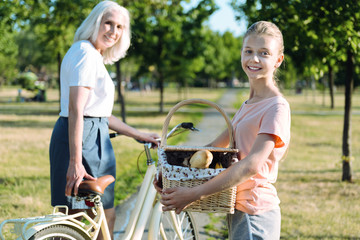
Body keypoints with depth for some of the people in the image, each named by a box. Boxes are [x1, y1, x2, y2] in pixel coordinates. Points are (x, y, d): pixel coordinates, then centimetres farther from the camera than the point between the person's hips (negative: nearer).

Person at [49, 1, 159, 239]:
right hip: (82, 139, -11)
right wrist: (76, 162, -28)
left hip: (95, 138, 11)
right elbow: (76, 110, -21)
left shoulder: (95, 58, 21)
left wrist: (139, 135, 25)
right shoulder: (86, 53, -12)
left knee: (106, 218, 15)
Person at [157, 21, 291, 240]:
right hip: (239, 210, 9)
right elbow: (218, 144, 16)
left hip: (256, 214, -9)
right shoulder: (248, 105, 15)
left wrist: (194, 194, -26)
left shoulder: (276, 107, -15)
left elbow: (251, 165, -23)